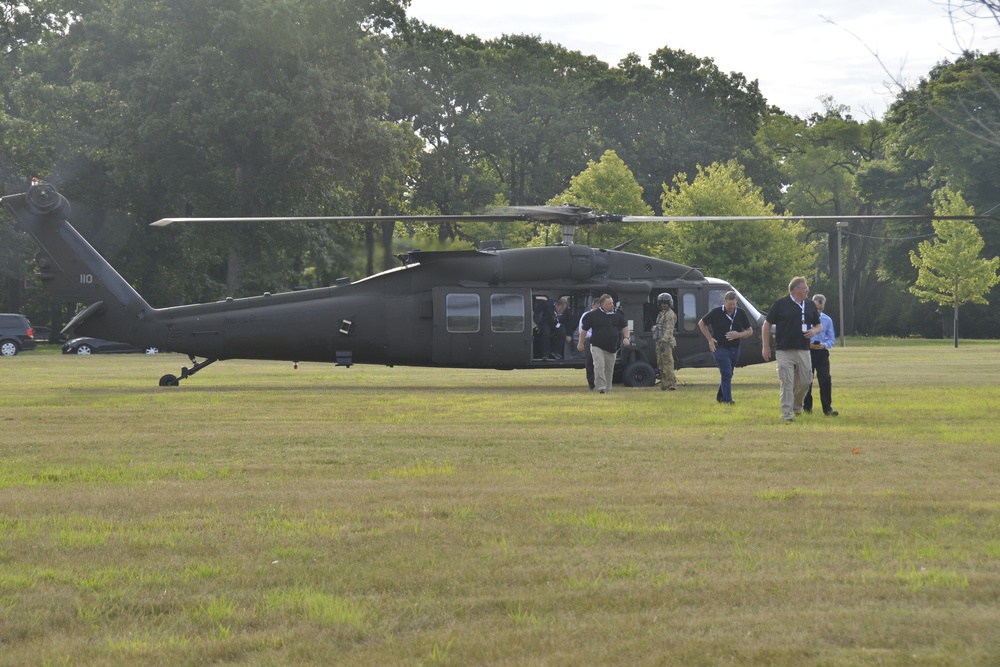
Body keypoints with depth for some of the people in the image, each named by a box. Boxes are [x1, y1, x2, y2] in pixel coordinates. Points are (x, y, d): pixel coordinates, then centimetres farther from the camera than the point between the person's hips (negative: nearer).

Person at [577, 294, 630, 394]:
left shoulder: (618, 314, 5)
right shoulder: (593, 315, -5)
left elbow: (624, 326, 16)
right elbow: (584, 329, 3)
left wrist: (626, 338, -1)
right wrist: (581, 343, 6)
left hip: (612, 347, 4)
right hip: (597, 347, -4)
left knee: (609, 369, 10)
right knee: (599, 367, -18)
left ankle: (608, 390, 21)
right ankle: (601, 388, -20)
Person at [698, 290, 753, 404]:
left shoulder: (741, 313, 1)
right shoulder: (716, 312, -7)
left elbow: (750, 331, 6)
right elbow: (701, 323, 6)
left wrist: (738, 335, -14)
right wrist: (710, 339, -2)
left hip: (735, 349, 4)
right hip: (720, 348, -4)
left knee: (728, 375, 14)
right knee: (726, 374, -13)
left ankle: (720, 397, 29)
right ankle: (728, 400, -12)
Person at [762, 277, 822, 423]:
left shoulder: (810, 306, 12)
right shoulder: (780, 304, -2)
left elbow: (819, 325, 21)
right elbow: (767, 324, 1)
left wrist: (815, 331, -4)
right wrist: (766, 346, -2)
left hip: (803, 350, 4)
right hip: (784, 350, -4)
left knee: (805, 382, 6)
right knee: (787, 383, -6)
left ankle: (797, 406, 32)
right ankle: (787, 414, -3)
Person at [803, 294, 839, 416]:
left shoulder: (827, 320, 8)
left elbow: (832, 339, 9)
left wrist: (825, 345, -12)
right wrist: (808, 344, -15)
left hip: (822, 352, 1)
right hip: (807, 351, -1)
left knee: (825, 380, -9)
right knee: (806, 380, 5)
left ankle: (827, 408, -7)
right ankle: (806, 407, 18)